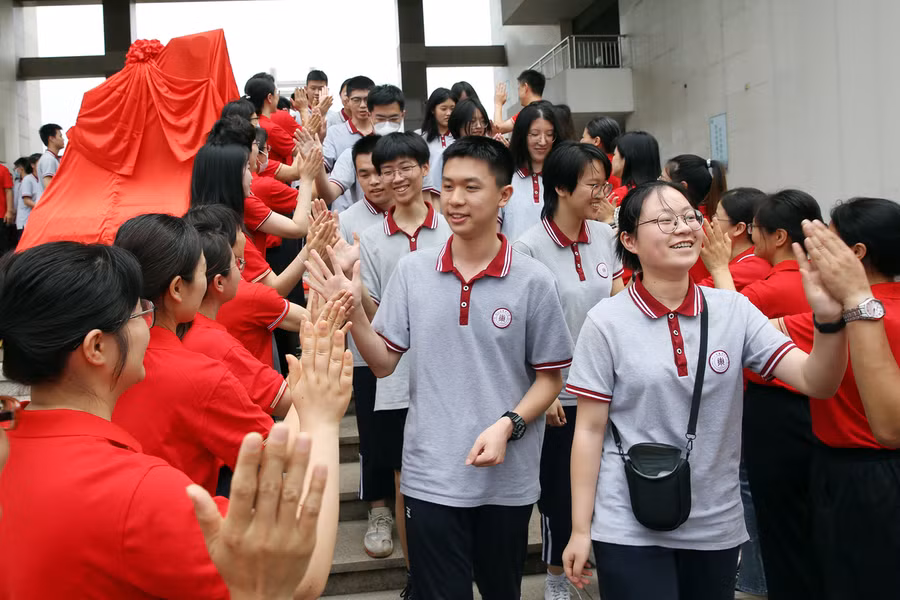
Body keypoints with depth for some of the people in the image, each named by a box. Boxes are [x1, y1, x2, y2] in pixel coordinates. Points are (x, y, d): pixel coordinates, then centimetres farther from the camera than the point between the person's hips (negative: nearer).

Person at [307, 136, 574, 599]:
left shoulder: (533, 281, -7)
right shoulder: (412, 271, -1)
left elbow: (549, 378, -1)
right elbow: (383, 363, 3)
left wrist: (507, 426, -16)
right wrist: (353, 311, -13)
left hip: (507, 479, 0)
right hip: (430, 475, 1)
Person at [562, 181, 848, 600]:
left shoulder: (733, 311, -2)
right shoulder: (606, 322, -9)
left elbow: (816, 383, -8)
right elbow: (590, 430, -6)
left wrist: (828, 319, -27)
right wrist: (580, 529, -5)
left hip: (717, 526, 3)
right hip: (628, 529, -3)